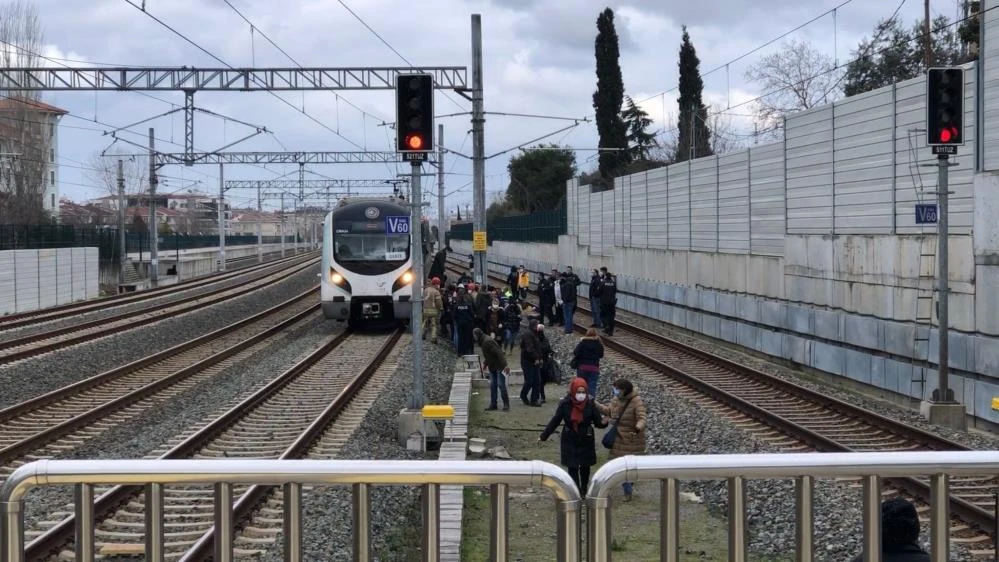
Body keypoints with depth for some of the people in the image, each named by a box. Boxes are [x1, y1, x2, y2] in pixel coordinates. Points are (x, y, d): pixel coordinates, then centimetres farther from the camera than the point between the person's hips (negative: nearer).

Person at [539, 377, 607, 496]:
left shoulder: (590, 404, -12)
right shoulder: (565, 404, -12)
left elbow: (598, 422, -8)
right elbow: (555, 421, -3)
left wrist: (604, 423, -32)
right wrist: (543, 436, 1)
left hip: (586, 441, 1)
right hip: (570, 442, -1)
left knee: (585, 467, 13)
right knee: (572, 468, 0)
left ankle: (584, 491, 35)